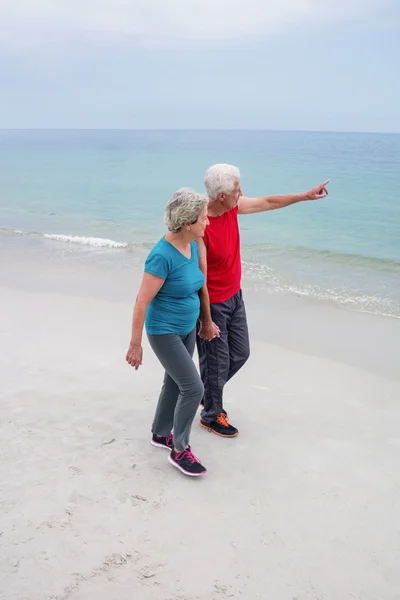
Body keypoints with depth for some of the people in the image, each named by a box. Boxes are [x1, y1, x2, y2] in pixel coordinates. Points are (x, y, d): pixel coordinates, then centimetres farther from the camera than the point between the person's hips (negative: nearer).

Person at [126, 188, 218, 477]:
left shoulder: (192, 246, -1)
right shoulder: (162, 256, -27)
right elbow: (142, 302, -22)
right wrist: (135, 345, -18)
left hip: (187, 329, 8)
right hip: (164, 332, -8)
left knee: (175, 383, 19)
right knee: (193, 388, -8)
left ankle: (160, 434, 40)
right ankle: (180, 451, 9)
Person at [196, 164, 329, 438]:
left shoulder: (232, 207, -5)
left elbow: (268, 202, 11)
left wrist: (305, 196, 16)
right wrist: (206, 321, -22)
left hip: (235, 297, 8)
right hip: (213, 304, -8)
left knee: (240, 353, 18)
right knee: (217, 362, 7)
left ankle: (205, 392, 41)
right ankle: (211, 415, 29)